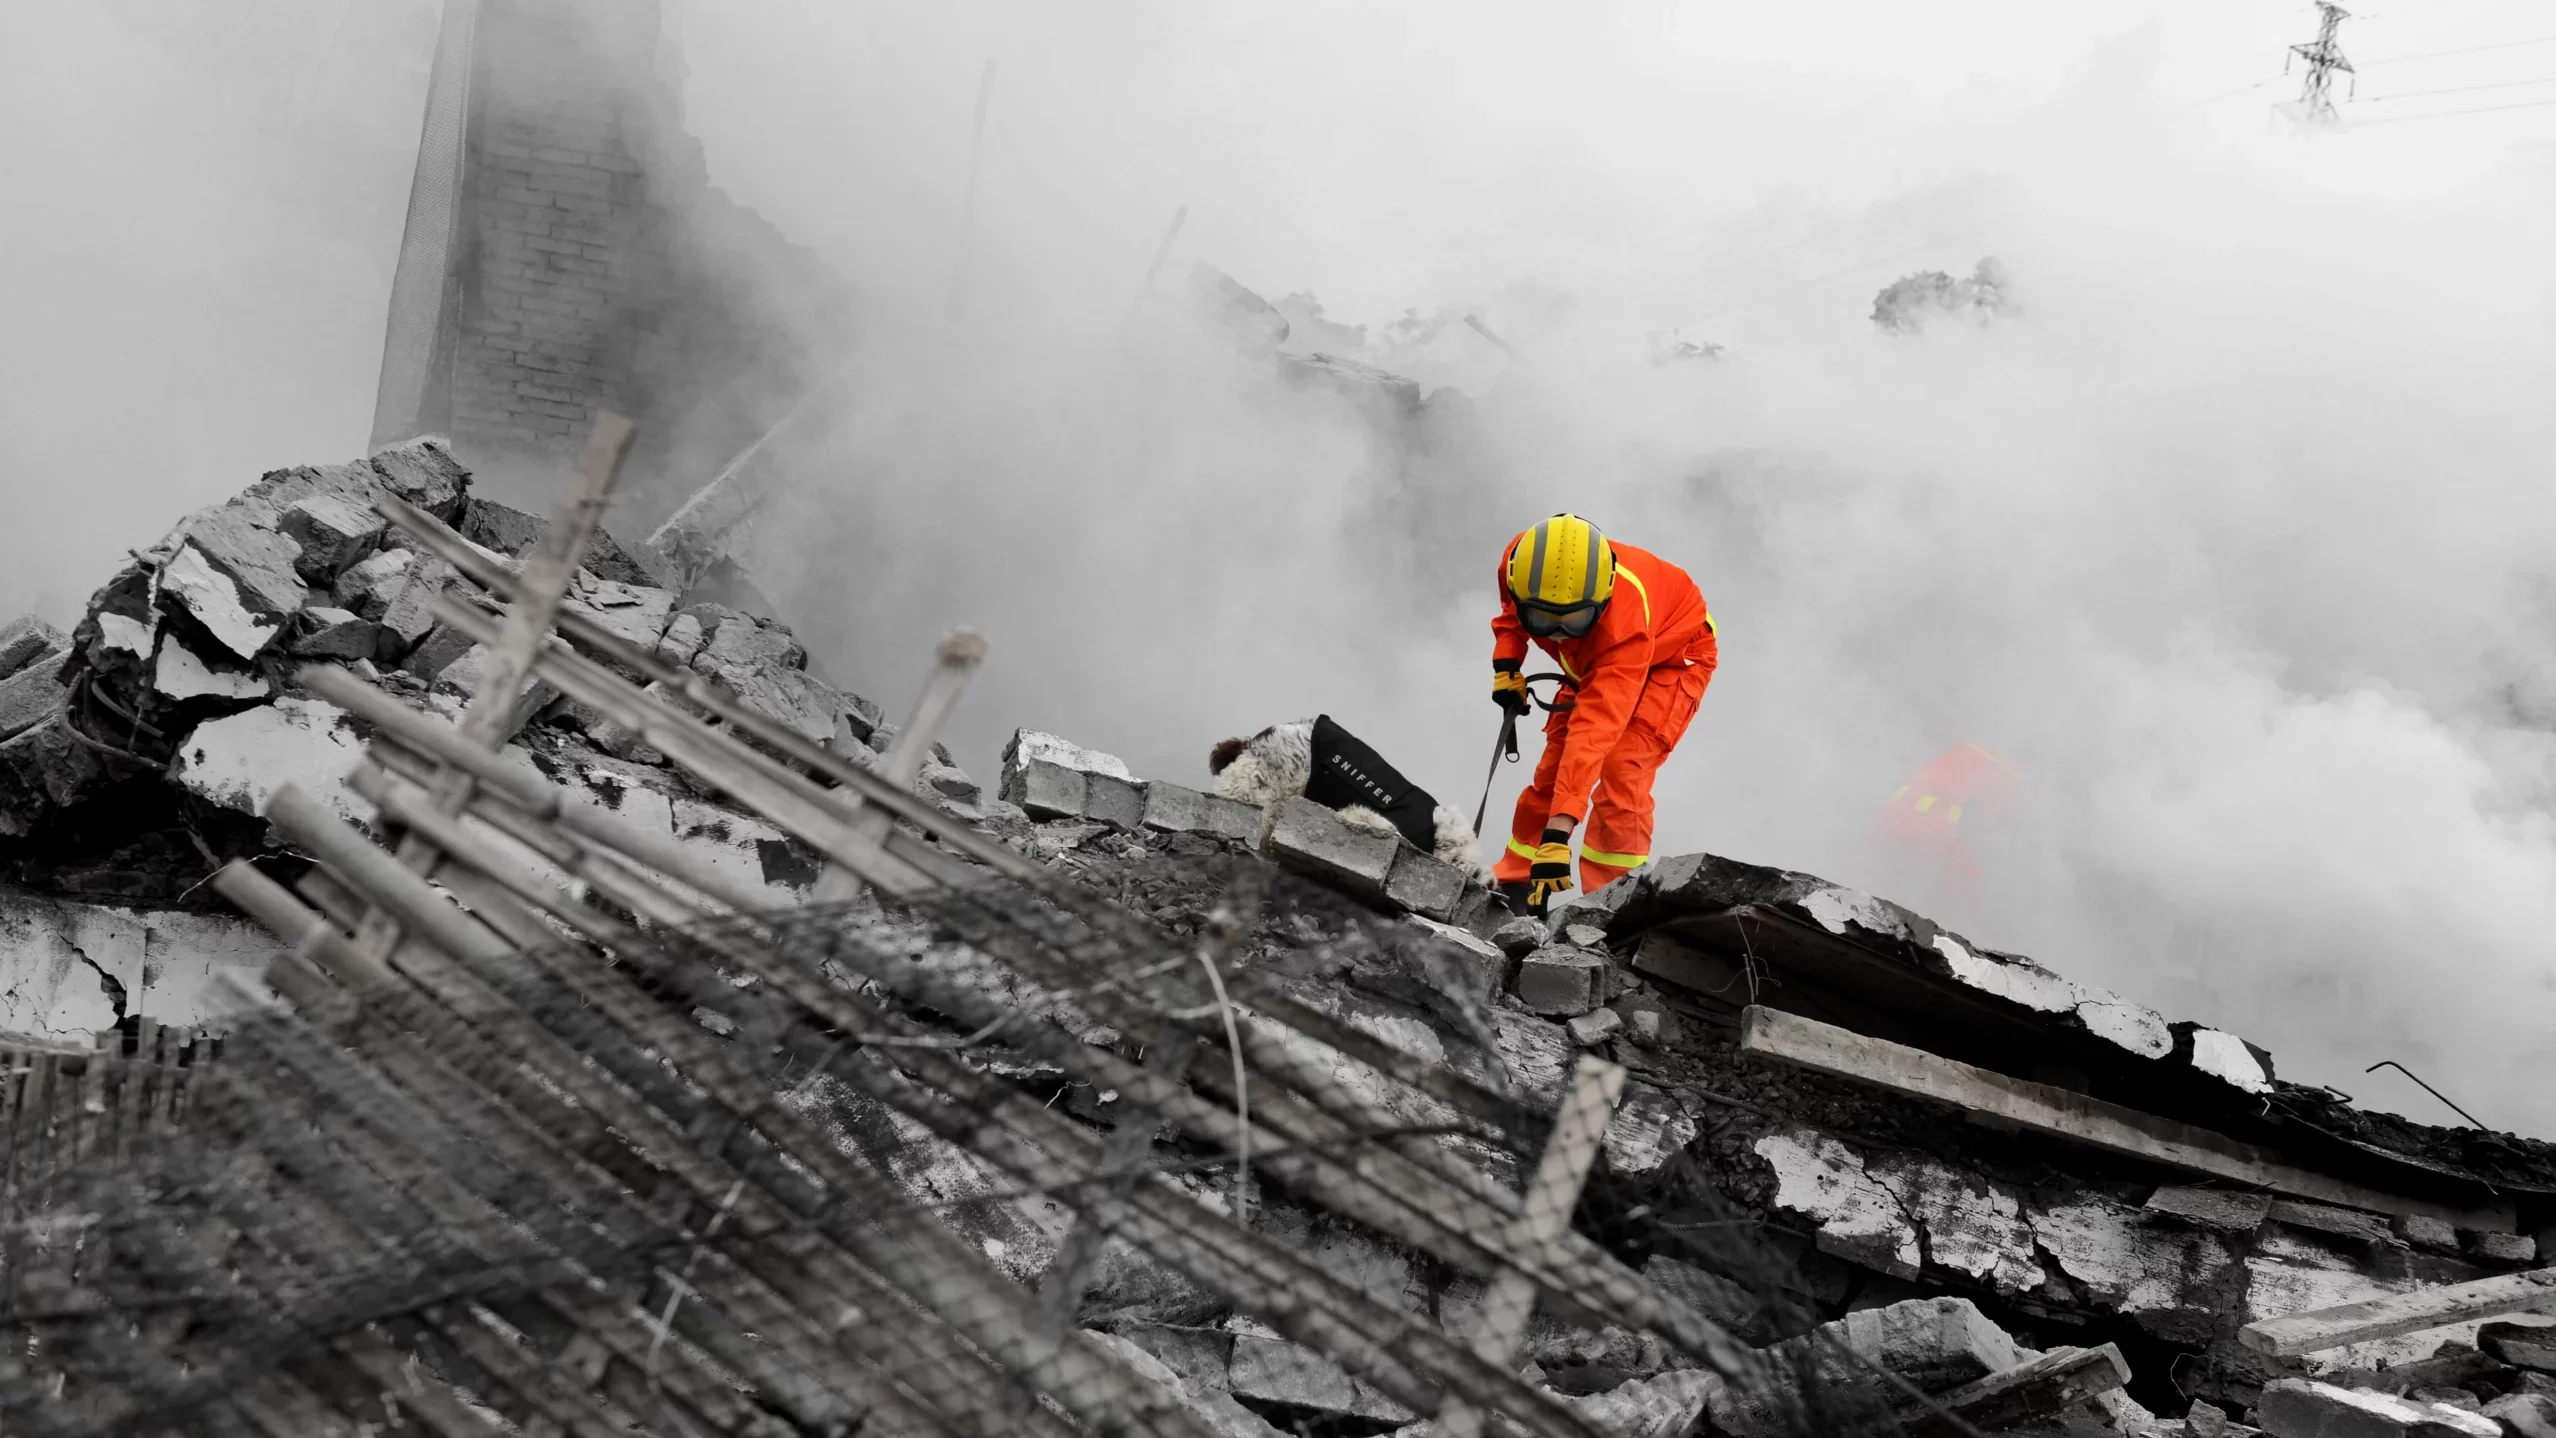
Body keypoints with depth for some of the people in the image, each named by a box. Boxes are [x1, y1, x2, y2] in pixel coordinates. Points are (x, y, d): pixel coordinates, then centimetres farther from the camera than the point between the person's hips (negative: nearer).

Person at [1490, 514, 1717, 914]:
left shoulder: (1625, 619, -46)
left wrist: (1559, 829, -57)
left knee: (1620, 770, -25)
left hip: (1672, 656, -6)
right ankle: (1514, 884, 16)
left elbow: (1595, 729, -52)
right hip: (1591, 661, 6)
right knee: (1552, 770, 4)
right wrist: (1506, 664, -18)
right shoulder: (1521, 563, -31)